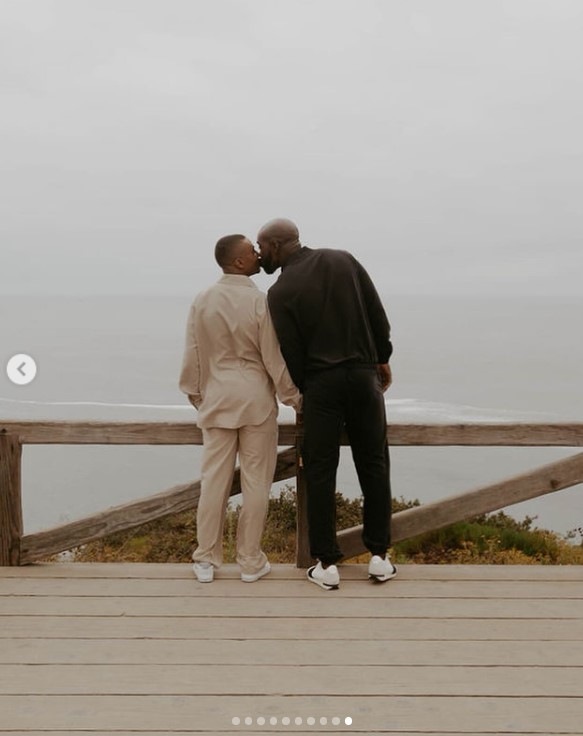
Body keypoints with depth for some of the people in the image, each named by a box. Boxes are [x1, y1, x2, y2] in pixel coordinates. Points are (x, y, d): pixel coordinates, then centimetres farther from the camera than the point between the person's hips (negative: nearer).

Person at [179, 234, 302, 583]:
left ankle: (206, 559, 17)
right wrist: (295, 397, 3)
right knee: (256, 483, 6)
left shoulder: (202, 301, 0)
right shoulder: (259, 301, -12)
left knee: (214, 480, 9)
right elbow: (275, 358, -9)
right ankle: (251, 561, 15)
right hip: (257, 400, -4)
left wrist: (195, 394, 20)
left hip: (217, 399, 4)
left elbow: (192, 356, 6)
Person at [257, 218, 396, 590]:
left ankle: (327, 564, 8)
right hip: (364, 375, 3)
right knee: (374, 466, 10)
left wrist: (299, 393, 10)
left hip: (320, 383, -3)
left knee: (320, 472, 6)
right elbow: (378, 315, 3)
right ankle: (380, 556, 15)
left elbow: (291, 355, -6)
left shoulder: (281, 292, -7)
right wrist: (383, 358, 14)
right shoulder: (343, 259, 3)